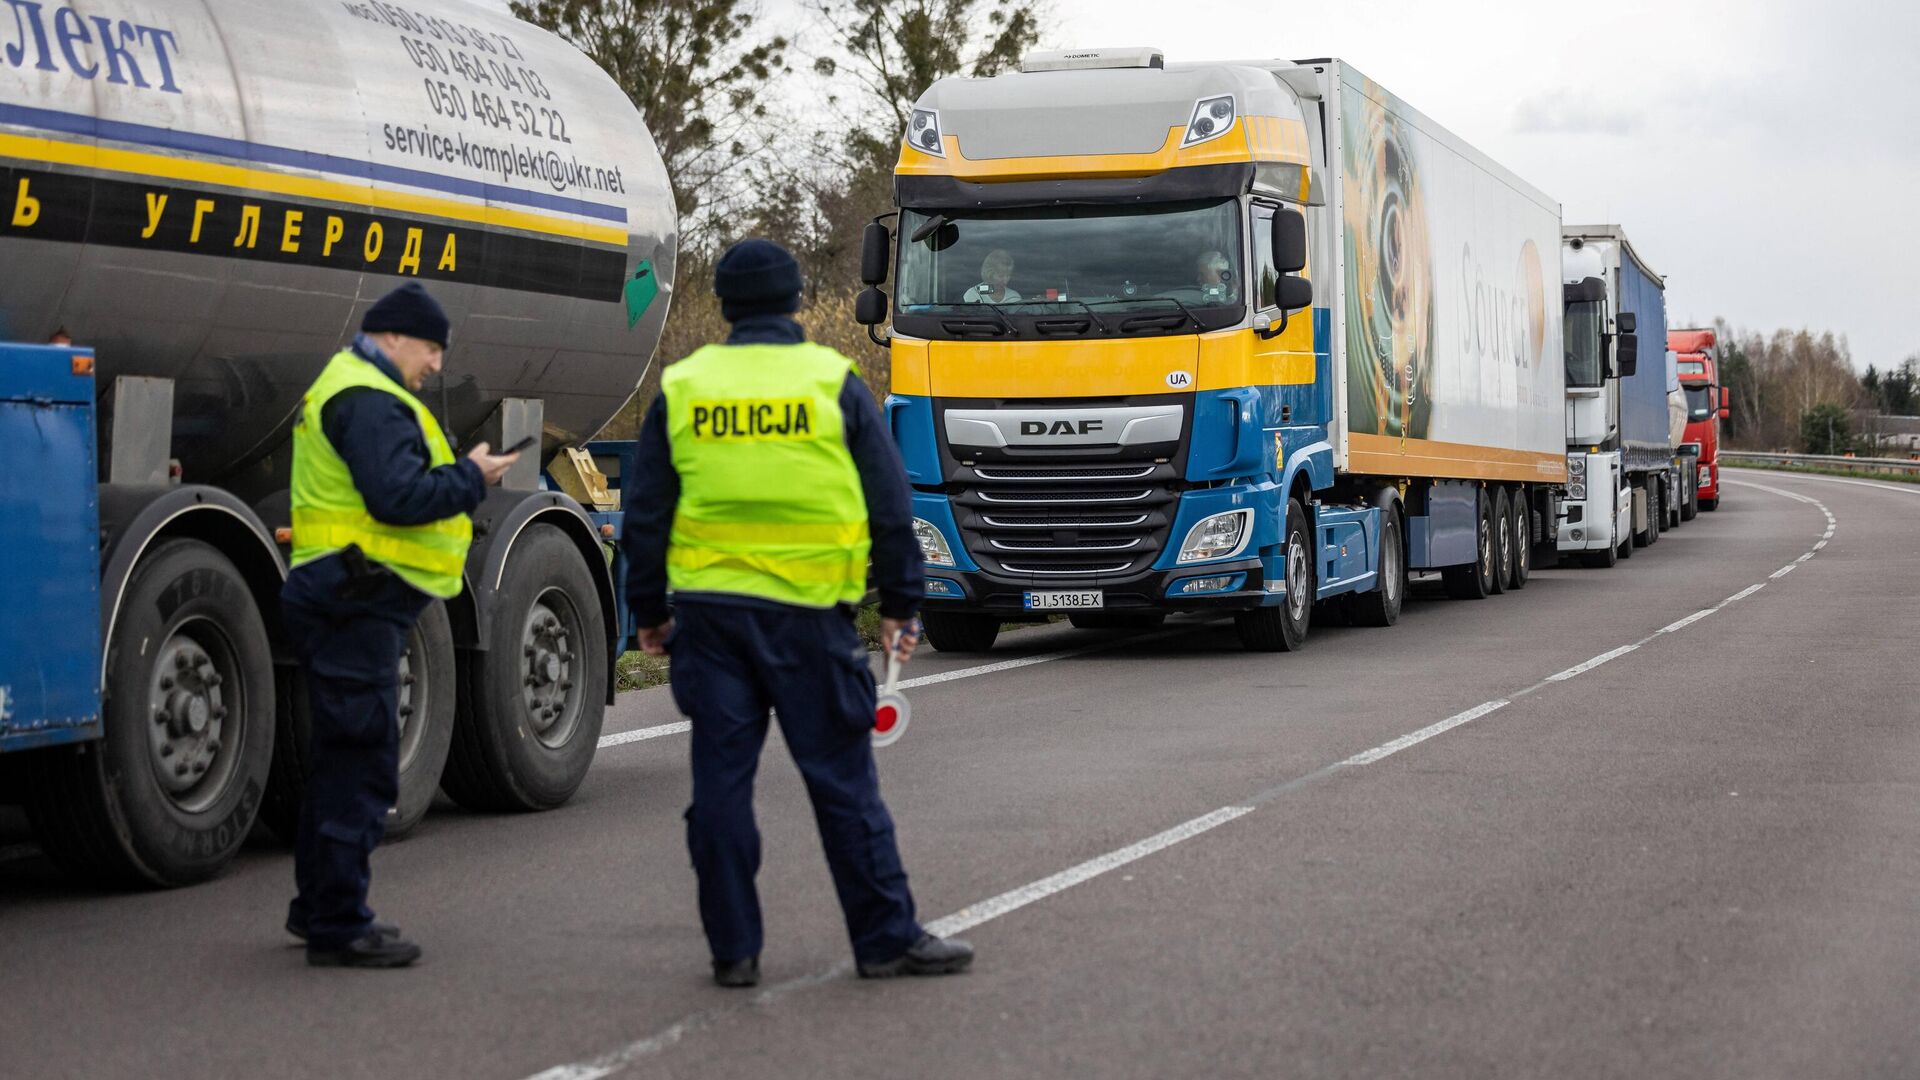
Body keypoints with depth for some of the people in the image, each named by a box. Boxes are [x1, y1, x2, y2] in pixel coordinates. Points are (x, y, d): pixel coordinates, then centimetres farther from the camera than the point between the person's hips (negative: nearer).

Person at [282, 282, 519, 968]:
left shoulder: (347, 390, 22)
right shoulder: (367, 400, -14)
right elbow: (397, 498, -25)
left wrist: (460, 475, 10)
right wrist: (471, 478, -12)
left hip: (347, 601, 12)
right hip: (358, 603, -12)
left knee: (339, 758, 19)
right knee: (362, 763, -9)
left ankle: (318, 909, 29)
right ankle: (338, 928, -6)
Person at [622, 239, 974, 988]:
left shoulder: (681, 389, 5)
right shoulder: (834, 383, 0)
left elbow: (645, 512, 8)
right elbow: (889, 504, 1)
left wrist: (648, 612, 17)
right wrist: (900, 604, 8)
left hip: (708, 610, 2)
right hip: (808, 613, -2)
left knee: (721, 780, 6)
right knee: (842, 778, 3)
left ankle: (733, 948, 8)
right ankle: (886, 938, 8)